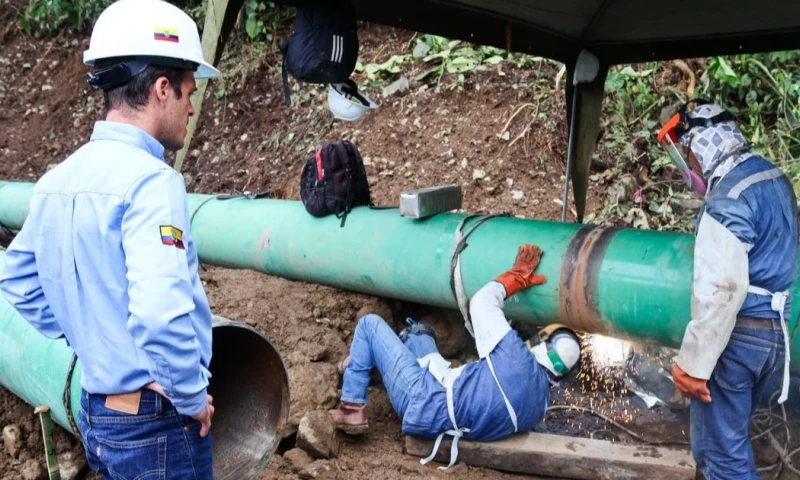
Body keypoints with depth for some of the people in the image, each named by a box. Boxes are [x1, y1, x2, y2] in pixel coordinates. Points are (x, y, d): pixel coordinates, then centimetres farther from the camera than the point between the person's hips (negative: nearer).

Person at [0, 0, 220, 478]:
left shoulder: (58, 180, 3)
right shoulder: (150, 182, -22)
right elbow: (161, 316, -33)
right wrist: (194, 400, -18)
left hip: (96, 412, 8)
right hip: (156, 424, -7)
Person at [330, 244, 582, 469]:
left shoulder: (517, 357, -24)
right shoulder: (541, 404, -4)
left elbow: (482, 302, -13)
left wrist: (516, 276, 2)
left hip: (422, 399, -8)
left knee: (370, 324, 6)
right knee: (419, 331, 27)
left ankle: (351, 411, 8)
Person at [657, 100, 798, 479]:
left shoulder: (728, 200, -21)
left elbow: (720, 290, -26)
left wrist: (693, 363, -22)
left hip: (737, 336, -9)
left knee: (719, 449, 2)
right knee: (730, 432, 24)